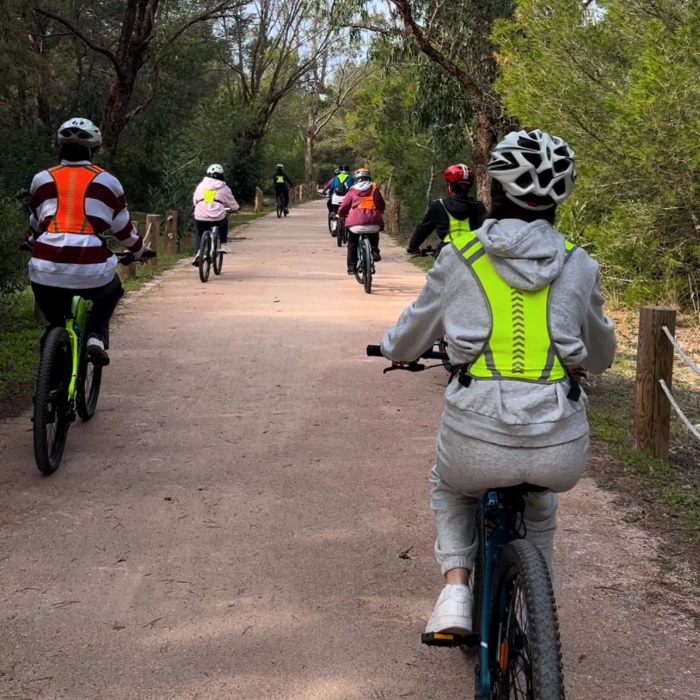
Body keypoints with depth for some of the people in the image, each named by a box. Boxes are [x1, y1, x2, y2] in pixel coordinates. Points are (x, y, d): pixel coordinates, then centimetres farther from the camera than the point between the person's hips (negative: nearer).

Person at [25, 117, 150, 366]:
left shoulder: (42, 179, 15)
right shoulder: (106, 181, 10)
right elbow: (123, 228, 17)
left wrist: (31, 243, 49)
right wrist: (140, 250, 36)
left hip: (47, 268, 2)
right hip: (91, 267, -1)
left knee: (56, 321, 28)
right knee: (111, 292, 32)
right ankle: (96, 337, 10)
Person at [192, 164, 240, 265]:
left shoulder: (201, 185, 16)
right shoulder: (224, 188, 10)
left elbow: (194, 201, 24)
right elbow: (231, 202, 21)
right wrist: (236, 208, 43)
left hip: (200, 218, 1)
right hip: (217, 218, -1)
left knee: (200, 234, 27)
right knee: (224, 221, 34)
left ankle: (198, 252, 0)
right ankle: (223, 245, 25)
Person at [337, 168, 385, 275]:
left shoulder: (353, 191, 10)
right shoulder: (374, 189, 14)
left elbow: (343, 207, 12)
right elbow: (382, 205, 22)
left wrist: (341, 215, 32)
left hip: (356, 223, -1)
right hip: (373, 222, 2)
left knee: (352, 244, 19)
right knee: (374, 238, 35)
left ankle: (351, 267, 13)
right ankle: (374, 251, 11)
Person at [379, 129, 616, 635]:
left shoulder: (460, 256, 3)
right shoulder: (577, 266, 6)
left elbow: (411, 336, 16)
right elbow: (601, 356, 21)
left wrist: (393, 352, 39)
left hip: (478, 434, -1)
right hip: (560, 450, 2)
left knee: (450, 489, 34)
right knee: (540, 500, 37)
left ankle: (456, 590, 14)